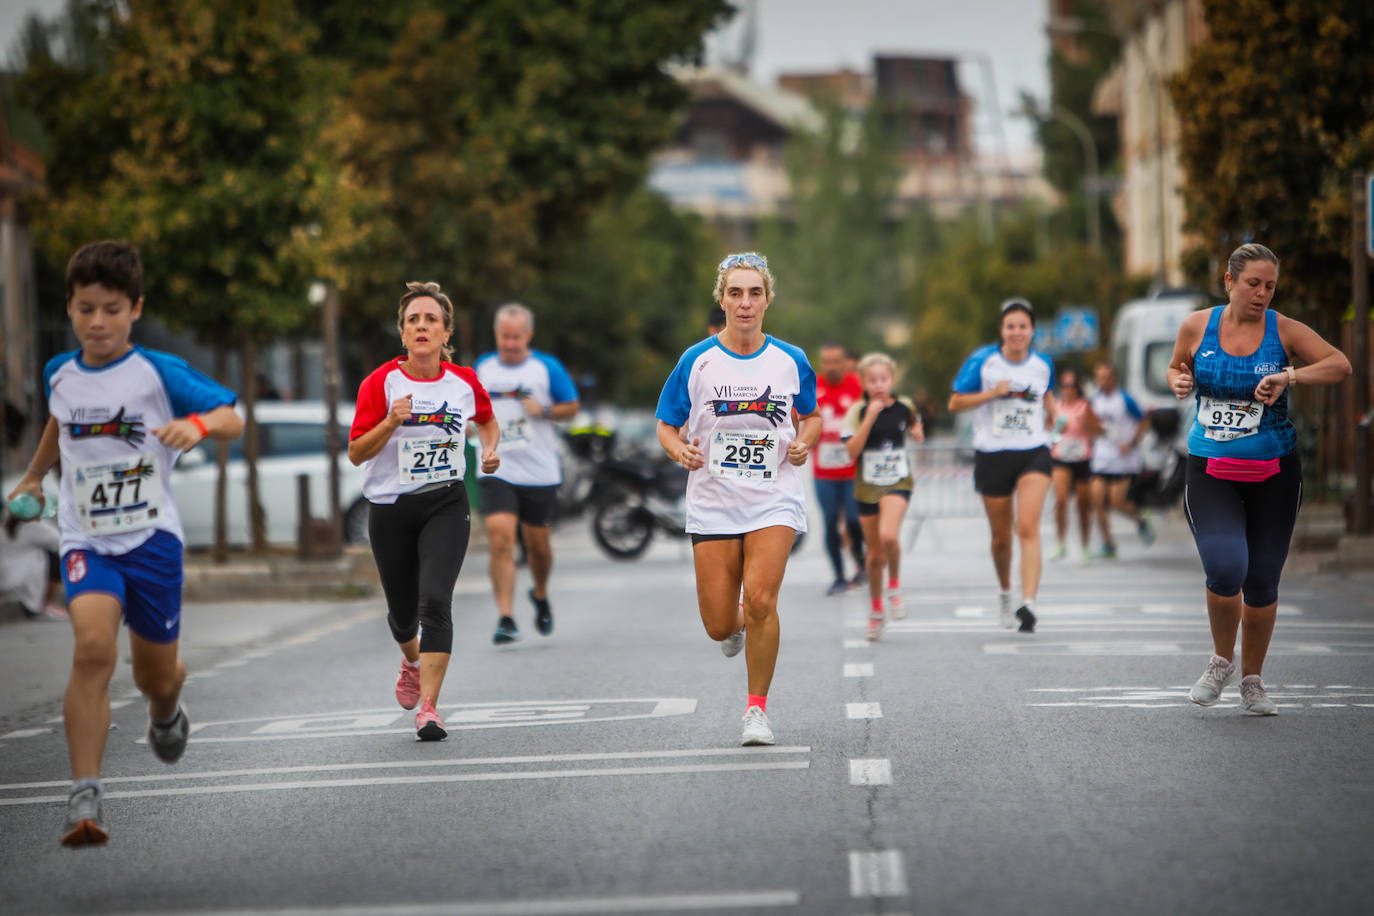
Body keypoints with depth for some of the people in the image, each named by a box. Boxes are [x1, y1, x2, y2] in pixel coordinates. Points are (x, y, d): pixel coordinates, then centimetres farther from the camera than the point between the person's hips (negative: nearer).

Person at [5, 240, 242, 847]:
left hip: (151, 538, -1)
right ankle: (85, 797, -26)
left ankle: (166, 715, 54)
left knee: (156, 674, 13)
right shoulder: (59, 374, 3)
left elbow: (232, 419, -12)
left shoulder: (159, 372, -9)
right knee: (93, 645, -25)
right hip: (86, 541, 1)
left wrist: (197, 424, -32)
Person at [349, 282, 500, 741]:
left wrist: (490, 450, 1)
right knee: (403, 610, 12)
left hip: (445, 504, 0)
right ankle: (413, 659, 49)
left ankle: (428, 707, -17)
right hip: (390, 508, 0)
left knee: (435, 600, -19)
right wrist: (391, 422, -24)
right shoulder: (380, 383, -8)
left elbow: (487, 420, 21)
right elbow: (356, 453, -9)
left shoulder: (464, 381, 0)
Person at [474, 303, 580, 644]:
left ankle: (540, 596, 41)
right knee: (500, 541, -16)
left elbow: (572, 407, 7)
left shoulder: (547, 367, 1)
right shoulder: (482, 369, 8)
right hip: (497, 471, 0)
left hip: (539, 472, 0)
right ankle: (506, 619, -16)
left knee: (538, 544, 10)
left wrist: (545, 411, -12)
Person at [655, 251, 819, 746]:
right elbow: (666, 425, 7)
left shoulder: (790, 361, 2)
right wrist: (680, 450, -15)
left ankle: (757, 708, -1)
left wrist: (804, 442, -4)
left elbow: (811, 415, 18)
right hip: (712, 502, 1)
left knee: (761, 600, -19)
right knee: (719, 626, -1)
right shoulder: (697, 361, -1)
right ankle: (739, 626, 40)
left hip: (774, 501, -1)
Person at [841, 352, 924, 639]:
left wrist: (918, 433, 2)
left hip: (898, 483, -1)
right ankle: (876, 610, 28)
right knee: (875, 552, 8)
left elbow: (915, 427, 23)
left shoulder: (903, 407, 0)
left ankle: (894, 586, -1)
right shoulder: (858, 411, -6)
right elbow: (852, 451, -16)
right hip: (867, 486, 1)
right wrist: (870, 418, -22)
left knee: (888, 535, -27)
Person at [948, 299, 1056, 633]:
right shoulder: (982, 361, -3)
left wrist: (1053, 414, 13)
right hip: (992, 454, 0)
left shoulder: (1043, 365, 6)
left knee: (1028, 527, -18)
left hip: (1033, 453, 0)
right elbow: (955, 403, -2)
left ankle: (1028, 603, -26)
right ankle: (1004, 592, 37)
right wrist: (992, 393, -14)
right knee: (1001, 536, 9)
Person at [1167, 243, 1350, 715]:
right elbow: (1176, 368, 20)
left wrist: (1290, 376, -27)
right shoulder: (1196, 326, 1)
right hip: (1210, 471, -1)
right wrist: (1179, 382, -4)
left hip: (1274, 472, 1)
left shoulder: (1285, 330, -3)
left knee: (1262, 582, 4)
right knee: (1225, 569, -20)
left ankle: (1252, 679, 26)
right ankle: (1222, 661, 8)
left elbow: (1340, 365, -12)